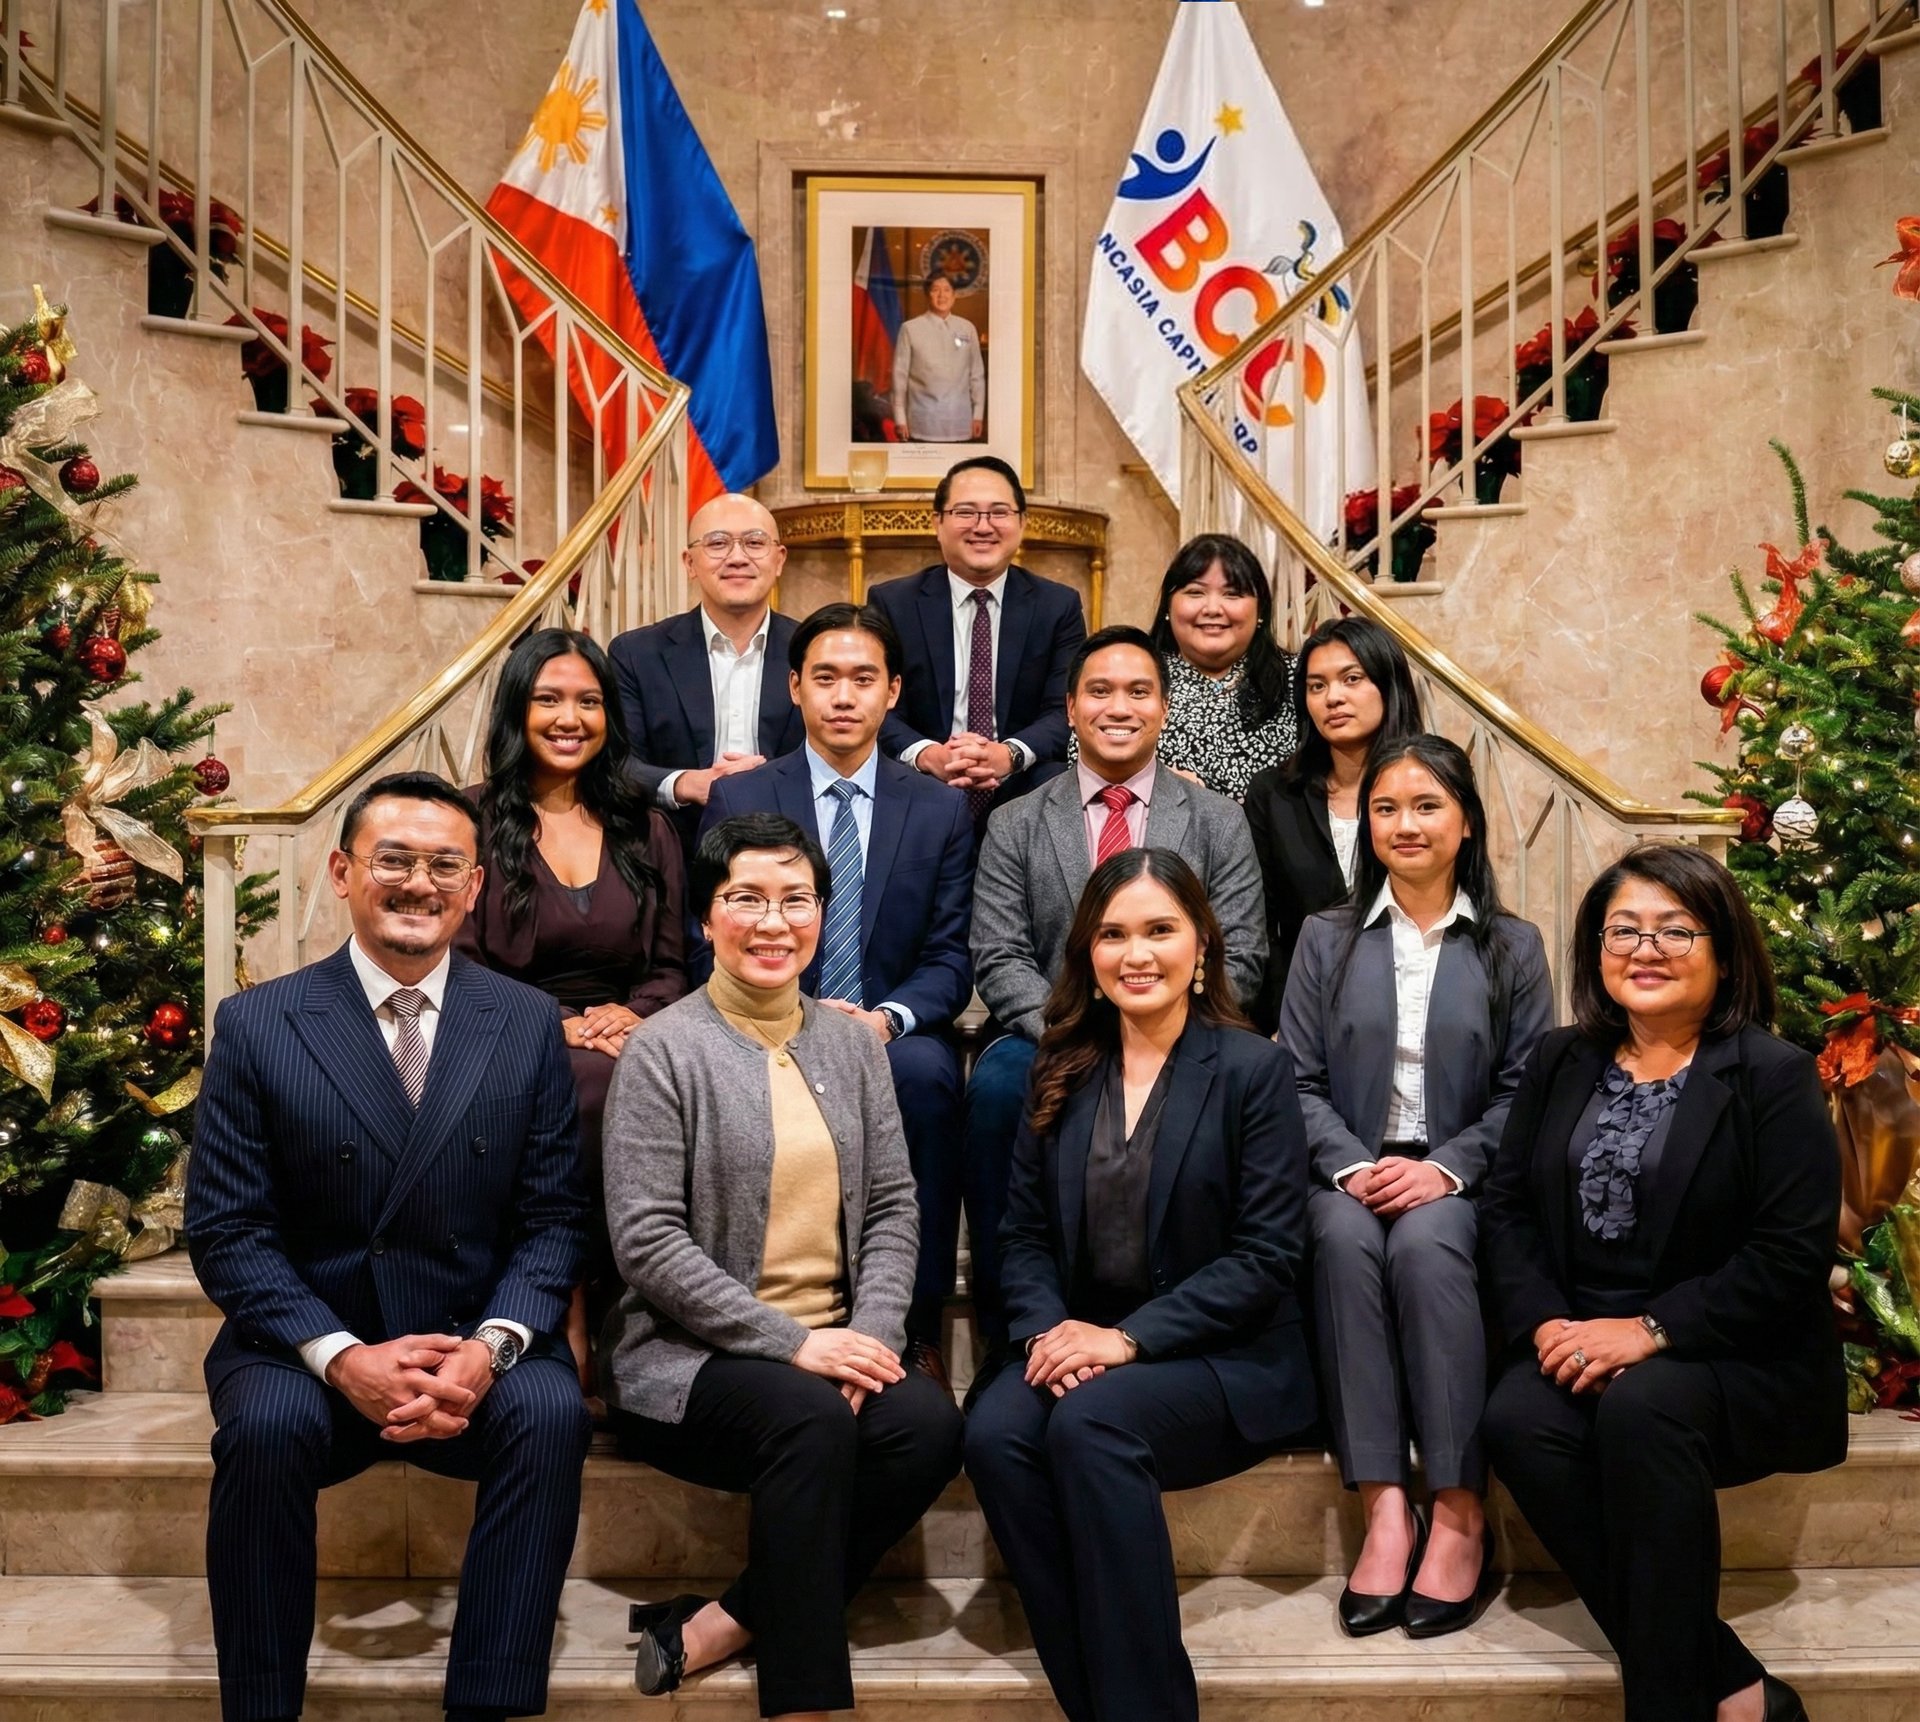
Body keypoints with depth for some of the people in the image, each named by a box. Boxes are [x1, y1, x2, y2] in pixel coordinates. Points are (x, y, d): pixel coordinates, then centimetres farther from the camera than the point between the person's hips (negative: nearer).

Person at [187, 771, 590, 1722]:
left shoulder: (528, 1023, 3)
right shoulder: (255, 1024, -1)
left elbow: (552, 1220, 1)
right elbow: (226, 1230, -4)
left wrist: (490, 1348, -18)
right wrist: (342, 1356, -19)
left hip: (477, 1342, 1)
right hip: (304, 1343, 0)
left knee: (550, 1413, -28)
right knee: (268, 1426, -31)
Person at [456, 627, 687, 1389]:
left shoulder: (645, 831, 19)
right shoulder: (472, 821, 8)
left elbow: (670, 965, 15)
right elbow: (457, 965, -1)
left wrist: (632, 1014, -8)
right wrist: (557, 1026, -15)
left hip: (624, 1042, 3)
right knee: (594, 1086, -36)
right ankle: (566, 1304, -20)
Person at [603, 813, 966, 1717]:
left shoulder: (851, 1043, 11)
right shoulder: (664, 1050, -6)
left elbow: (893, 1207, 7)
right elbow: (648, 1243, -12)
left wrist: (873, 1333, -10)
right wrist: (790, 1343, -17)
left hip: (832, 1346, 5)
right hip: (690, 1356, -5)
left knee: (928, 1422, -24)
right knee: (813, 1417, -33)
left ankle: (721, 1625, -13)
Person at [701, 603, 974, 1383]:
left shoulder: (941, 808, 10)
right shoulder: (737, 800, 7)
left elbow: (950, 960, 5)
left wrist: (887, 1018, -16)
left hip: (898, 1038, 1)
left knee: (925, 1071, -34)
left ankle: (919, 1322, -23)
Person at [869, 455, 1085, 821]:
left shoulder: (1059, 606, 9)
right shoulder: (891, 603, 7)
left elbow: (1066, 711, -1)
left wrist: (1010, 755, -23)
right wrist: (927, 756, -24)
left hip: (1025, 795, 1)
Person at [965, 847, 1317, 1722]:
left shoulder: (1252, 1069, -4)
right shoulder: (1062, 1073, 10)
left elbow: (1266, 1254, -10)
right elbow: (1025, 1232, 8)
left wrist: (1129, 1338, -18)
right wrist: (1048, 1331, -13)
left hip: (1225, 1361, -4)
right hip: (1081, 1349, 4)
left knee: (1090, 1423, -33)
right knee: (995, 1433, -27)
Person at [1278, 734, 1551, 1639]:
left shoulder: (1513, 946, 11)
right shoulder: (1326, 937, 14)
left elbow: (1522, 1089, 2)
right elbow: (1298, 1079, 5)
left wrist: (1446, 1168, -15)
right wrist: (1350, 1165, -13)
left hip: (1460, 1183, -1)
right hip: (1351, 1174, 1)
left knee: (1423, 1243, -35)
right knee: (1345, 1238, -34)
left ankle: (1459, 1514, -29)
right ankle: (1384, 1506, -34)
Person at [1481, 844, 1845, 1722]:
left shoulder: (1774, 1075, -5)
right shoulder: (1560, 1061, 11)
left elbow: (1792, 1256, -13)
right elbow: (1508, 1206, 8)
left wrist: (1651, 1330, -20)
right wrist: (1544, 1323, -10)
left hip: (1739, 1360, -4)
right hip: (1582, 1344, 4)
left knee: (1640, 1407, -36)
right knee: (1516, 1419, -28)